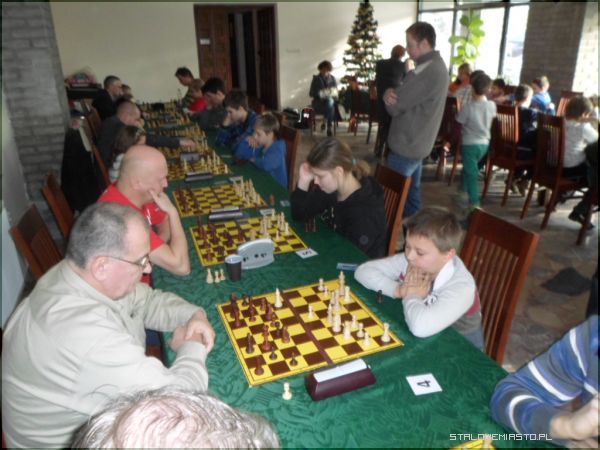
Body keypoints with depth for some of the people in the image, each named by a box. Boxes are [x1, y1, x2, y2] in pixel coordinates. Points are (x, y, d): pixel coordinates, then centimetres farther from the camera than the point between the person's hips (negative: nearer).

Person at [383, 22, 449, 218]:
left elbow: (394, 106, -22)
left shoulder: (427, 71, -22)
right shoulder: (436, 65, 11)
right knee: (410, 192, 18)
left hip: (406, 146, -10)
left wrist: (389, 94, -1)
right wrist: (390, 94, -11)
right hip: (416, 143, 10)